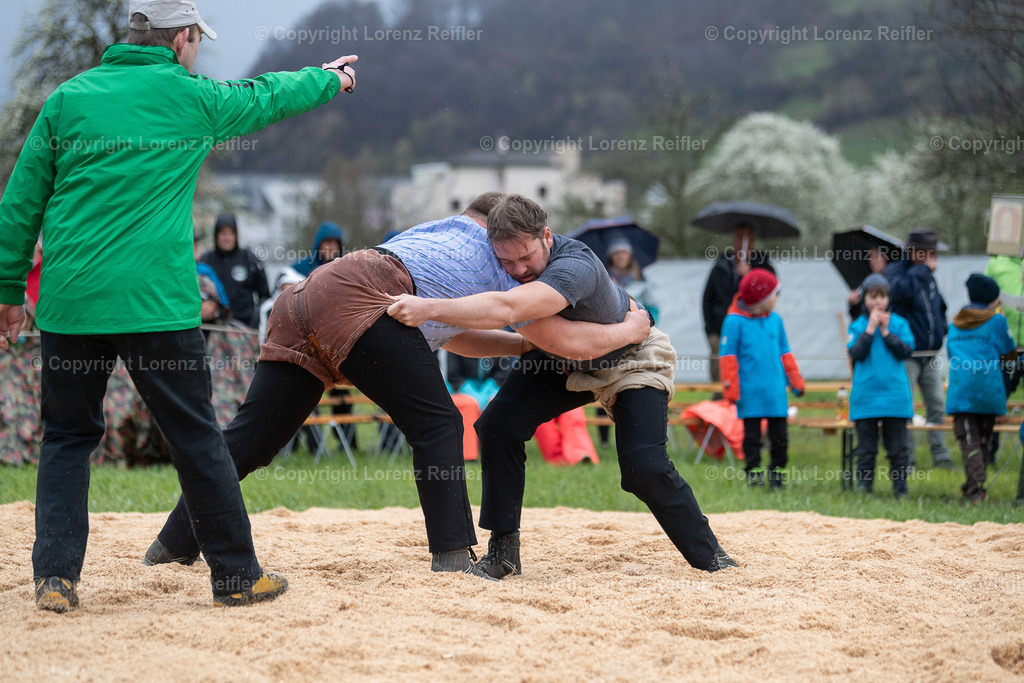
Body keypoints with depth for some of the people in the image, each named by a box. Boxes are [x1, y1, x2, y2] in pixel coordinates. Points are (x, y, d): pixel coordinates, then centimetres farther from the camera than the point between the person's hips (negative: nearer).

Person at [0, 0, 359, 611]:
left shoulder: (68, 98, 7)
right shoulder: (191, 97, 2)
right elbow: (269, 97, 20)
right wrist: (331, 78, 40)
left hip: (69, 302, 3)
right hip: (155, 303, -3)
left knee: (68, 436, 13)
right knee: (196, 437, 6)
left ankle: (56, 577, 4)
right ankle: (237, 574, 13)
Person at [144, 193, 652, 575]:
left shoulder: (436, 230, 37)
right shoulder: (494, 260, 15)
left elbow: (452, 338, 45)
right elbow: (567, 341, 12)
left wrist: (525, 343, 46)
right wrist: (633, 328, 26)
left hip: (301, 299, 8)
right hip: (356, 301, -8)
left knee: (251, 436, 9)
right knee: (436, 425, -2)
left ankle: (173, 545, 8)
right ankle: (451, 561, -10)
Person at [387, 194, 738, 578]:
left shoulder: (575, 267, -44)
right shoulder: (509, 256, -21)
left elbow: (505, 310, -58)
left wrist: (429, 308, -63)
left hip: (629, 359, -6)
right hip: (560, 359, 6)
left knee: (644, 466, -21)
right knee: (498, 427, -13)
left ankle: (709, 556, 0)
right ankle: (503, 552, -3)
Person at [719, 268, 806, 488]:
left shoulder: (775, 320, 8)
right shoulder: (735, 321, -7)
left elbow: (785, 353, 17)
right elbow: (728, 357, -6)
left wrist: (796, 382, 17)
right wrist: (731, 388, -9)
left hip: (775, 392, 4)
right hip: (750, 393, -4)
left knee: (779, 435, 6)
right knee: (751, 435, 4)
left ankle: (777, 471, 18)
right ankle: (753, 472, 13)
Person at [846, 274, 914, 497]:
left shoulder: (899, 324, 7)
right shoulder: (857, 326, 5)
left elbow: (906, 351, -4)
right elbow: (855, 353, -9)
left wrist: (886, 332, -8)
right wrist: (871, 328, -11)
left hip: (895, 394, 0)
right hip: (865, 397, 0)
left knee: (897, 448, 4)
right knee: (866, 448, 4)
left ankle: (900, 490, 9)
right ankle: (863, 490, 8)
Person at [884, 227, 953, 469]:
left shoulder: (928, 276, 16)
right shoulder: (895, 271, -6)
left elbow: (939, 305, 27)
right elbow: (901, 290, -30)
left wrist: (942, 328, 10)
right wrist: (923, 269, -19)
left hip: (931, 355, 7)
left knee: (937, 405, 7)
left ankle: (940, 456, 12)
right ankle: (906, 458, 0)